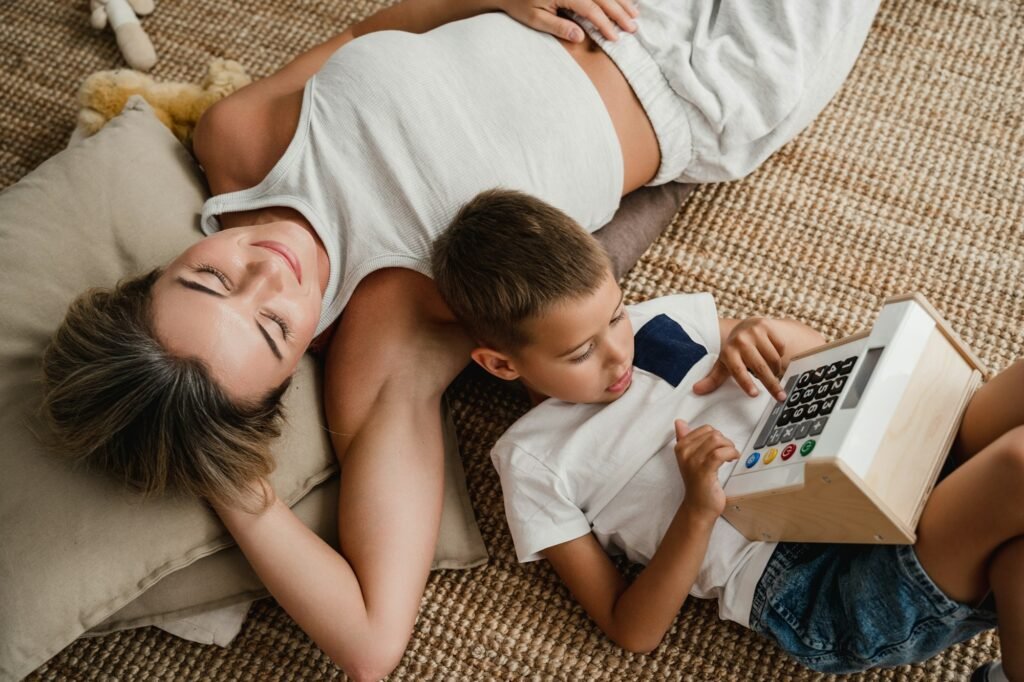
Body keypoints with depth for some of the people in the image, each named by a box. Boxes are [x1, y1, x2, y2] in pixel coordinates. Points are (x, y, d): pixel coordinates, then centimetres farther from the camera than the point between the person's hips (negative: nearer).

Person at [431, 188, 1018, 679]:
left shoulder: (659, 317, 11)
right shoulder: (534, 462, -1)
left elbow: (823, 356, 22)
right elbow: (633, 632, 0)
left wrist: (774, 334, -3)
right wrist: (698, 510, -16)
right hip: (814, 594, -7)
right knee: (1014, 462, -31)